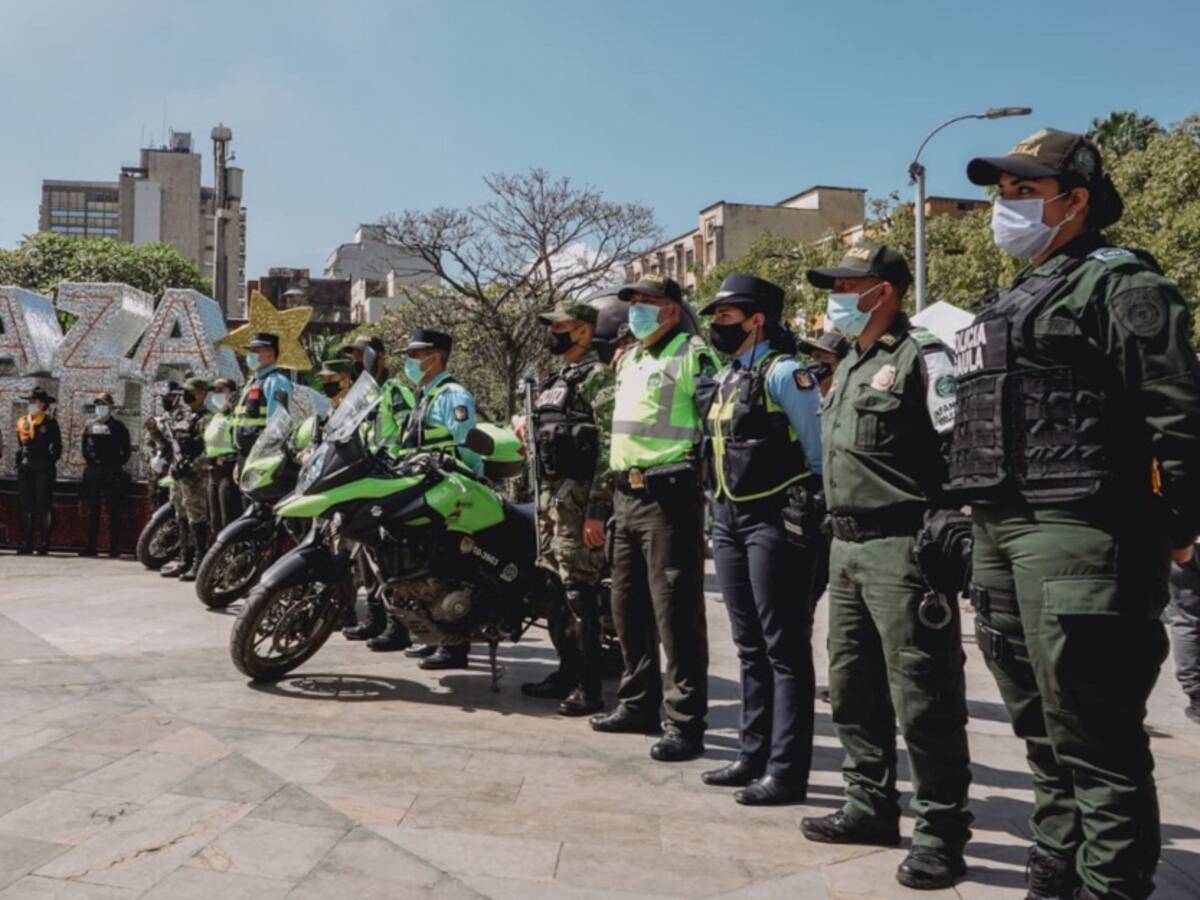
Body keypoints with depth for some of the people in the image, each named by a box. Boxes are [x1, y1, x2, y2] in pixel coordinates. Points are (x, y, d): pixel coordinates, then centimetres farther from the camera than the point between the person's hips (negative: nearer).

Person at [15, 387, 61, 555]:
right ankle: (26, 543, 9)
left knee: (44, 505, -5)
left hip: (43, 468, -5)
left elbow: (57, 446, -1)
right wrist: (19, 462, 10)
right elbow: (19, 445, 21)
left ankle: (44, 543, -2)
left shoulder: (50, 422, -1)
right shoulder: (22, 422, 14)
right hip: (25, 468, 5)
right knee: (25, 505, 5)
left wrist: (50, 464, -6)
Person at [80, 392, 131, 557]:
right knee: (92, 512, 7)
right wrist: (89, 461, 6)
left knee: (114, 512, -2)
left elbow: (127, 450, 2)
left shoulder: (118, 426, 1)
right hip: (93, 473, 4)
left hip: (112, 474, -4)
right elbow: (85, 448, 17)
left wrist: (118, 464, -6)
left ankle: (114, 548, 0)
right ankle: (90, 547, 13)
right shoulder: (90, 426, 12)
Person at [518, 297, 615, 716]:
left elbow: (608, 446, -17)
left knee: (579, 591, -8)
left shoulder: (597, 375, -9)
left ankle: (589, 688, -1)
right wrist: (529, 424, 8)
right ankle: (567, 672, 25)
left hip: (578, 496, -10)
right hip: (549, 493, 10)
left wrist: (597, 510, -23)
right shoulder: (558, 378, 20)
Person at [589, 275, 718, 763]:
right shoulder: (628, 359, 20)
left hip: (669, 495, -9)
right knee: (629, 606, 15)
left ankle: (685, 722, 2)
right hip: (627, 496, 9)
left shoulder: (692, 354, -7)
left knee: (676, 611, -6)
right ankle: (638, 702, 29)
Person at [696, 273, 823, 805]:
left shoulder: (783, 372, -10)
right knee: (750, 646, 14)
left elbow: (818, 447, -10)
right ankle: (753, 756, 24)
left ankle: (787, 771, 4)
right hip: (728, 521, 9)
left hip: (773, 521, -9)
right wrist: (717, 511, 17)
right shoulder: (724, 377, 16)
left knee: (784, 649, -2)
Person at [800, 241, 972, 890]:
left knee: (921, 696, -2)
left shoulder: (921, 358, -9)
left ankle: (940, 832, 10)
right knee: (853, 686, 15)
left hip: (902, 550, -9)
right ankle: (871, 806, 29)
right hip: (847, 548, 10)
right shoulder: (850, 365, 18)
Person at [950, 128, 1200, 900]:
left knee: (1093, 739, -5)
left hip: (1076, 534, -9)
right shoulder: (1017, 301, 23)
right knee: (1043, 729, 17)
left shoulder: (1119, 283, -4)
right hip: (1003, 532, 10)